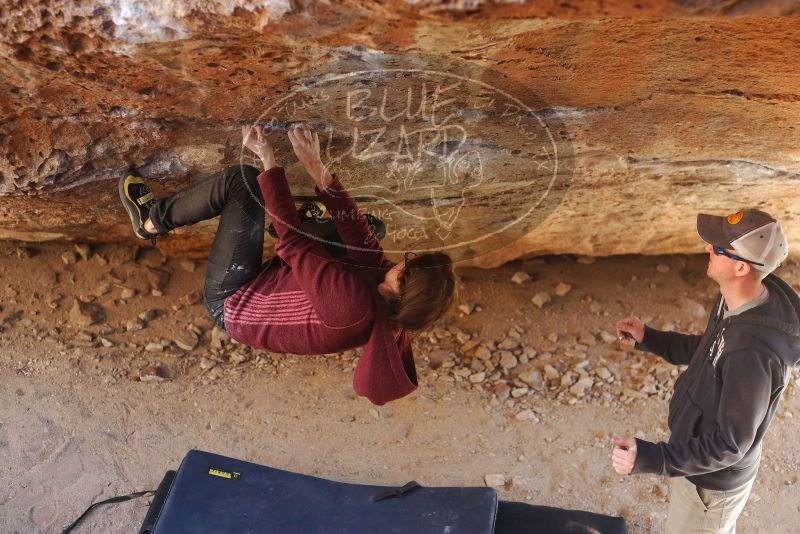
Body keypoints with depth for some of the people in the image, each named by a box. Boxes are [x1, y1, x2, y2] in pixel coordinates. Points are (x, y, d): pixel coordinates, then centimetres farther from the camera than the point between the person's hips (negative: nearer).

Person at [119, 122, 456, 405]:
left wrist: (268, 160, -23)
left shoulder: (351, 303, -37)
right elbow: (357, 229, -10)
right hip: (260, 286, 8)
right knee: (246, 182, 7)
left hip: (232, 303, -7)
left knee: (243, 180, -14)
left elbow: (292, 239, -31)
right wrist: (317, 169, -15)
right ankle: (155, 219, 25)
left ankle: (152, 221, 10)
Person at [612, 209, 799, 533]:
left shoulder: (753, 351, -41)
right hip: (699, 455, 8)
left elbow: (730, 444, -32)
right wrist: (648, 338, 4)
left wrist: (650, 458, -39)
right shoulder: (735, 302, -11)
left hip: (712, 480, -8)